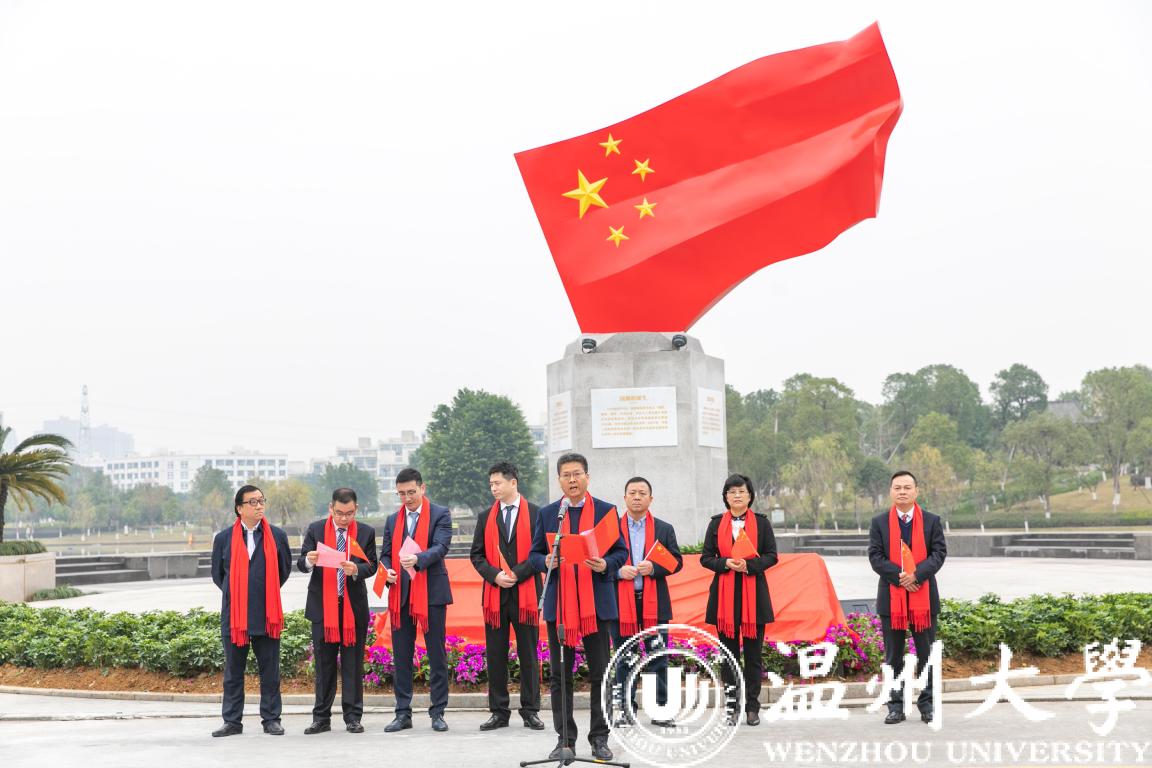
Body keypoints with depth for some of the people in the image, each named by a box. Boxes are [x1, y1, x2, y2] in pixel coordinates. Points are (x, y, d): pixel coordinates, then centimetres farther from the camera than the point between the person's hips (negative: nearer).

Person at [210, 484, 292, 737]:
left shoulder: (277, 536, 4)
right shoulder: (224, 538, 4)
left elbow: (284, 569, 14)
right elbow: (217, 574, 14)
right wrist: (235, 595, 12)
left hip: (267, 615, 0)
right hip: (234, 615, 0)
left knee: (270, 671, 5)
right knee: (233, 672, 7)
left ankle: (271, 719, 13)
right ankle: (232, 721, 15)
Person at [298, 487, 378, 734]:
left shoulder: (366, 532, 3)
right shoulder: (316, 529, 3)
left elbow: (371, 566, 1)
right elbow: (301, 564, 0)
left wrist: (356, 570, -20)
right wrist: (309, 561, -24)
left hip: (354, 605, 0)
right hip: (322, 605, 0)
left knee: (353, 663, 3)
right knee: (324, 663, 6)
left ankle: (353, 717, 9)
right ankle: (321, 717, 11)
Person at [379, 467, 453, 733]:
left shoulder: (440, 514, 0)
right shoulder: (393, 520, 15)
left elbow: (441, 547, -13)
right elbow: (385, 554, 16)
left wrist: (417, 559, -30)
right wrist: (388, 572, -6)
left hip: (432, 592, -4)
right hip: (401, 595, 4)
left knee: (437, 656, 1)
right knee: (401, 656, 6)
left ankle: (438, 713, 8)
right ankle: (403, 713, 12)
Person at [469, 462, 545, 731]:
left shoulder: (535, 514, 1)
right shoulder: (486, 517, 12)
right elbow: (477, 555, 10)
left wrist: (517, 574, -12)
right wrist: (495, 575, -7)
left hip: (526, 593, -3)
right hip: (494, 594, 3)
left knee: (528, 654, 2)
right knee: (495, 655, 5)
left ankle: (530, 711, 11)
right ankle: (499, 712, 12)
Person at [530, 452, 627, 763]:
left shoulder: (606, 511, 5)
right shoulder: (547, 513, 10)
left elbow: (620, 551, 6)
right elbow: (534, 554, 10)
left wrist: (605, 565, -14)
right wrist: (546, 562, -12)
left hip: (597, 603, -1)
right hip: (559, 605, 1)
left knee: (600, 674, 2)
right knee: (560, 675, 4)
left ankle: (599, 738, 13)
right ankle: (565, 739, 12)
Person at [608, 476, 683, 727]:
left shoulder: (664, 529, 9)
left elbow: (676, 561, 5)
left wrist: (653, 568, -12)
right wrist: (618, 571, -13)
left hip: (654, 602, 1)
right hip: (621, 601, 0)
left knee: (658, 657, 2)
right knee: (624, 659, 5)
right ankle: (625, 708, 13)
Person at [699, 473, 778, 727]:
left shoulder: (761, 522, 6)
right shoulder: (716, 523, 9)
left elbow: (771, 556, 2)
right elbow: (705, 557, 6)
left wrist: (749, 564, -15)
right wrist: (726, 563, -12)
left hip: (754, 593, -1)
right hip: (724, 594, 1)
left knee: (753, 653, 2)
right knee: (728, 653, 3)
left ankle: (752, 706, 10)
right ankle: (732, 706, 10)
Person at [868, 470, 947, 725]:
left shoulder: (932, 521, 5)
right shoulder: (879, 522, 5)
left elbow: (939, 552, -2)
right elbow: (875, 556, -2)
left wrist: (916, 574, -17)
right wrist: (899, 576, -16)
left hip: (924, 596, 0)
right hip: (891, 597, 0)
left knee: (926, 653, 5)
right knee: (893, 655, 5)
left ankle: (927, 705, 14)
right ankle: (895, 706, 11)